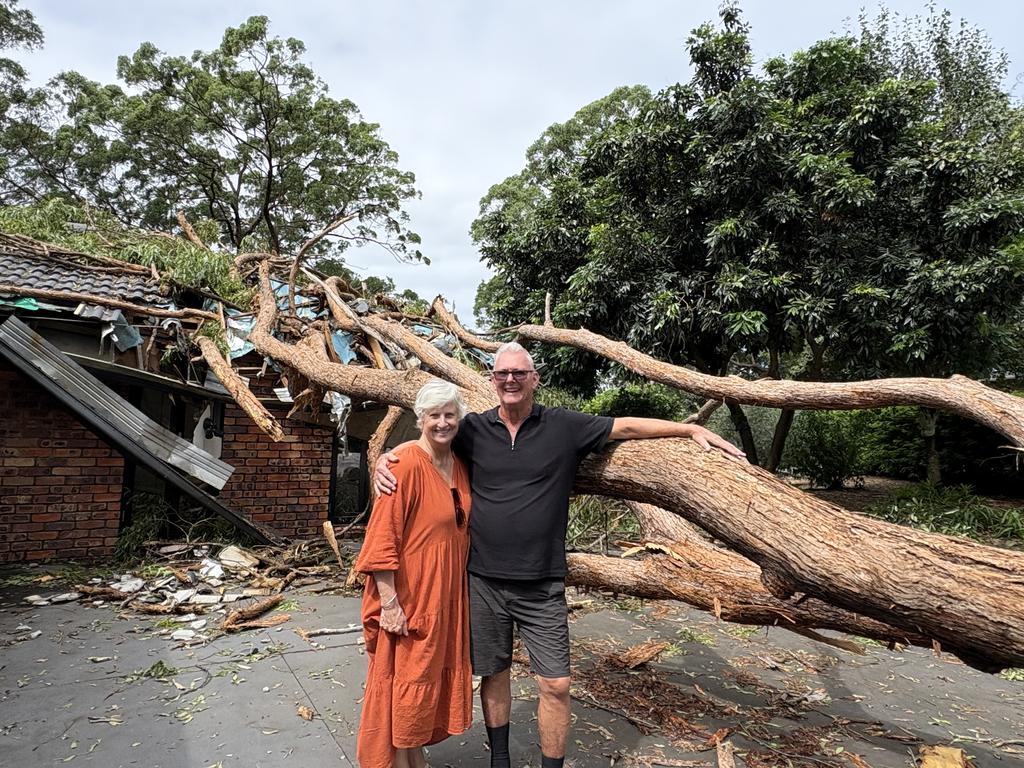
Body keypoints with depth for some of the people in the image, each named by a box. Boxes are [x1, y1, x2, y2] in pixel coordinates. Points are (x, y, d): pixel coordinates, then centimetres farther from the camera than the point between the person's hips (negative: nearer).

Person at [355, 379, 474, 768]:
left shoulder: (459, 465, 5)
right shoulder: (406, 463, -19)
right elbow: (383, 536, -20)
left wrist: (458, 588, 16)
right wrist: (389, 601, -21)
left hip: (447, 594, 8)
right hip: (409, 596, -8)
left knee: (433, 675, 20)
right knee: (402, 681, 8)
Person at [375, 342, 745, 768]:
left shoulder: (564, 426, -3)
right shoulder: (472, 429, -1)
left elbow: (628, 426, 1)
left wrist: (692, 429, -1)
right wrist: (386, 458, -12)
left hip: (543, 586, -1)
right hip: (484, 581, 1)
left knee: (556, 685, 3)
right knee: (493, 673, 17)